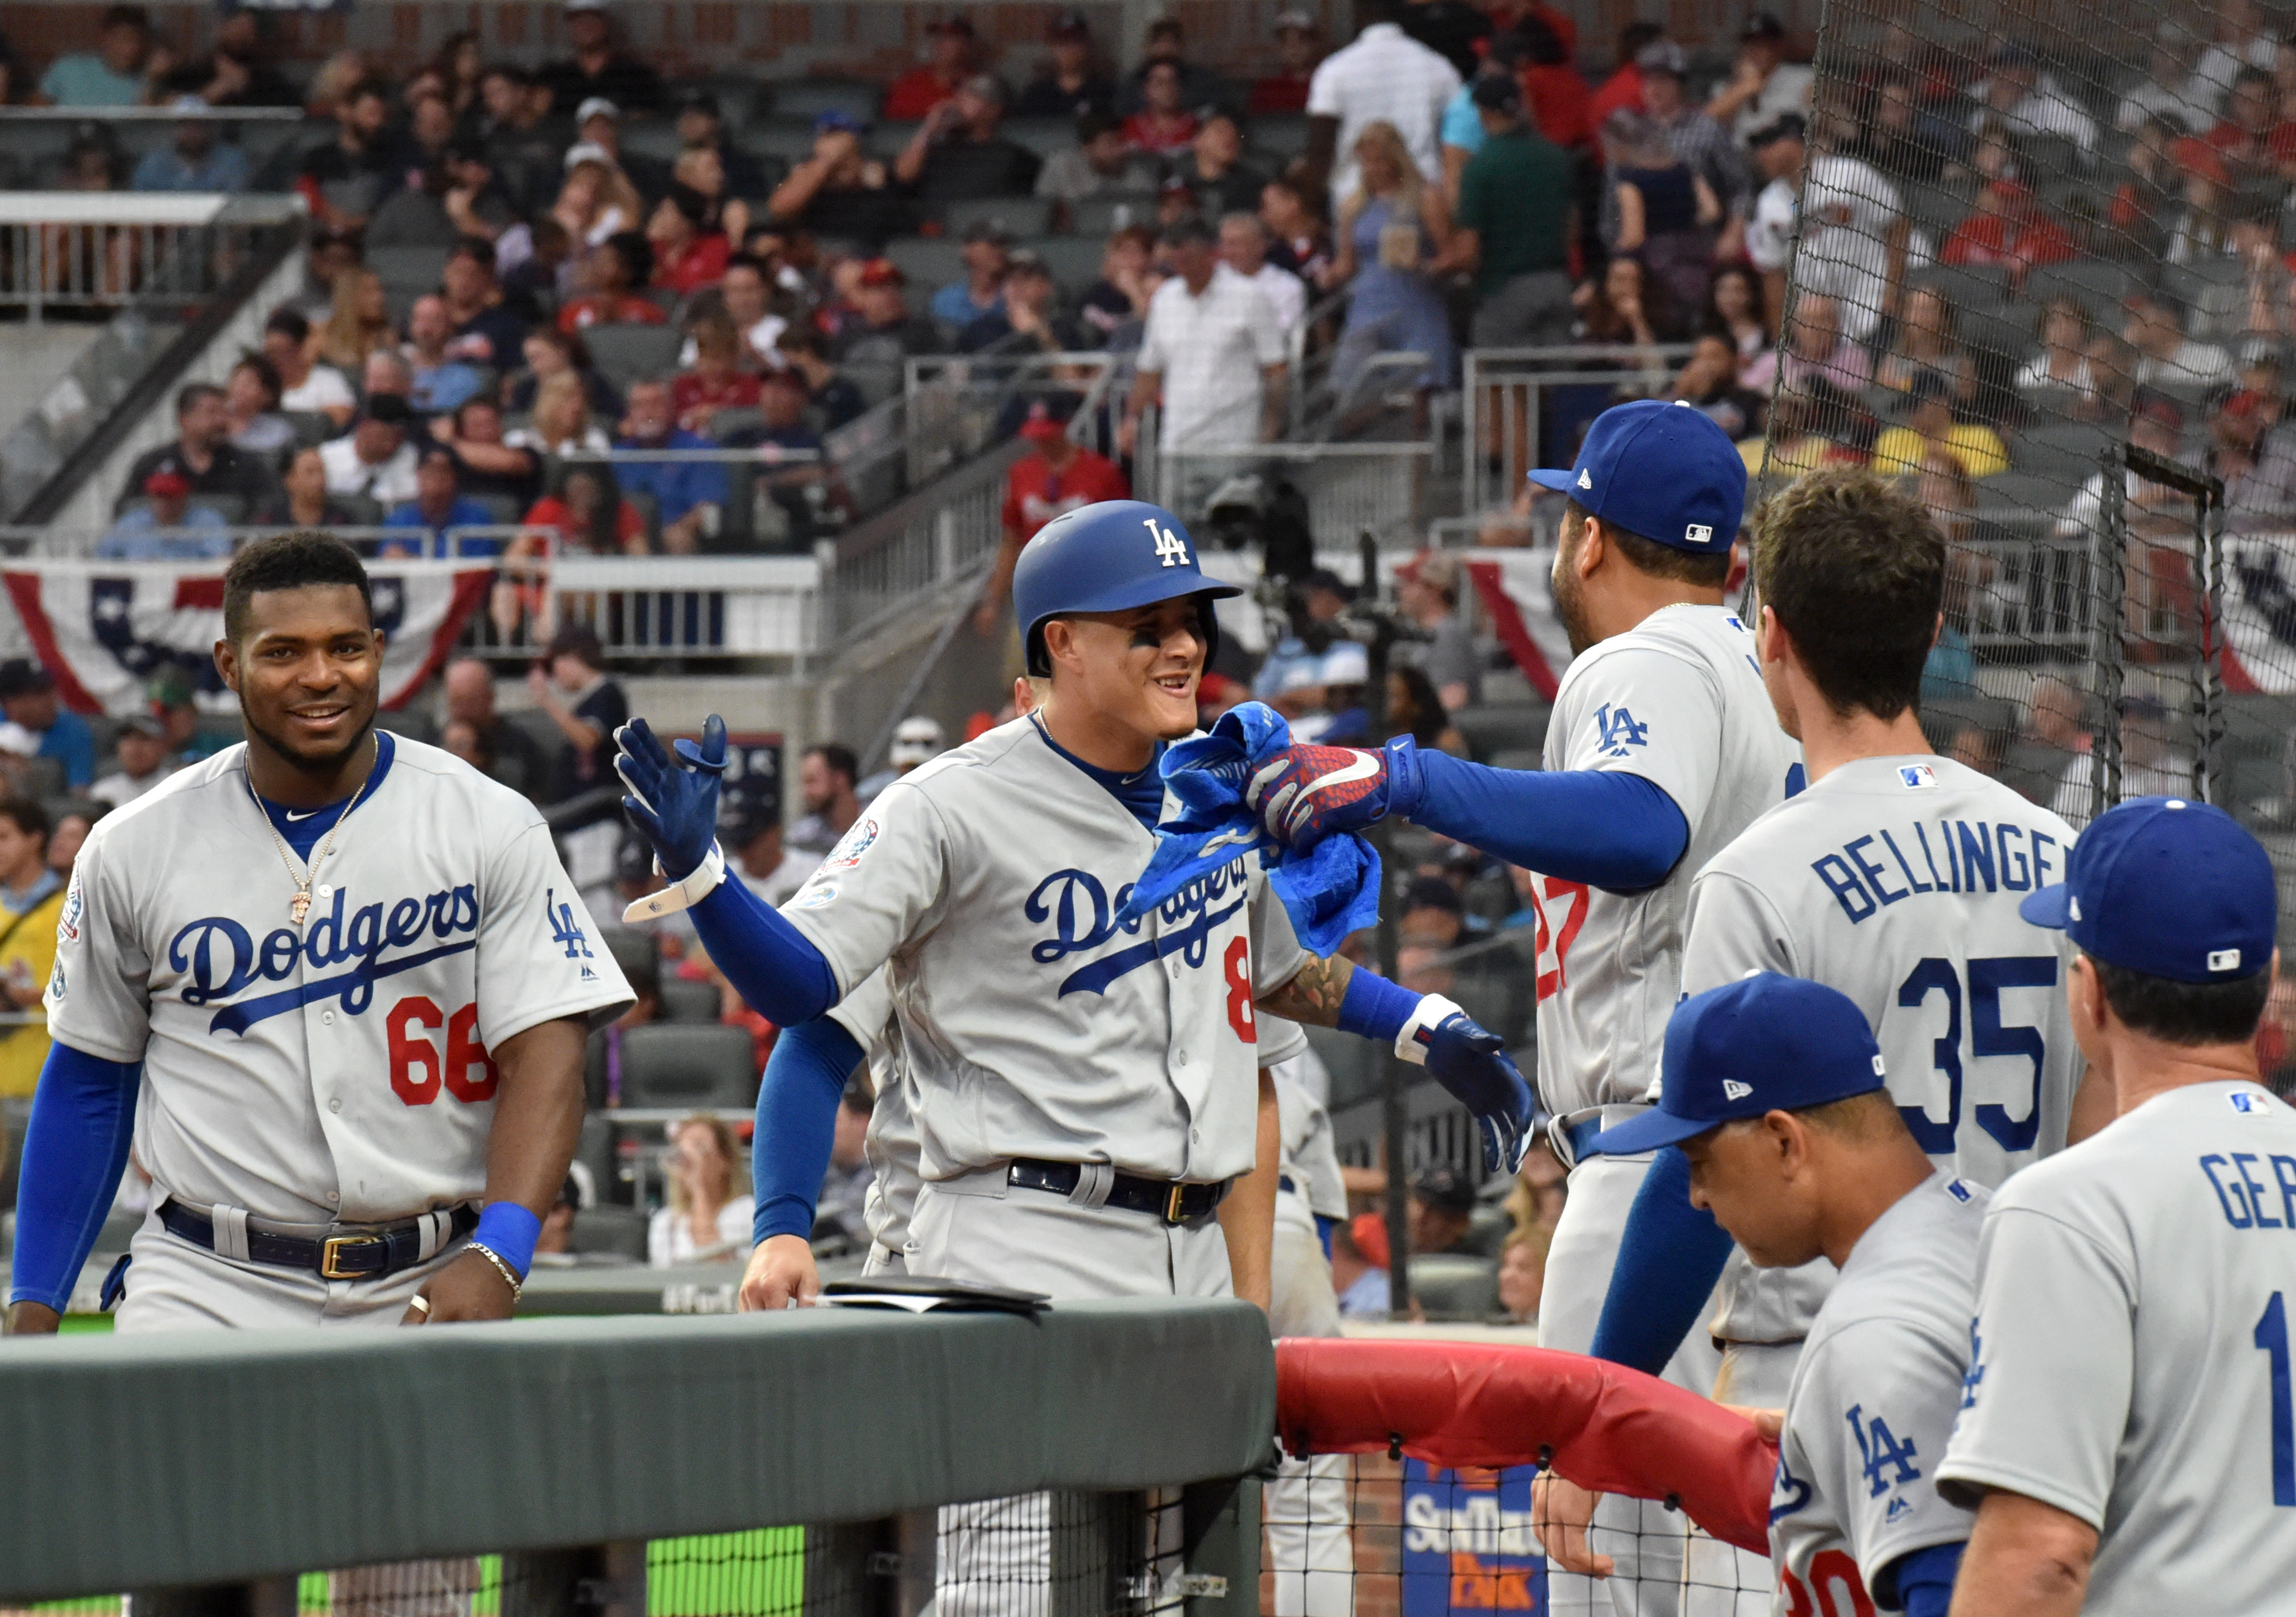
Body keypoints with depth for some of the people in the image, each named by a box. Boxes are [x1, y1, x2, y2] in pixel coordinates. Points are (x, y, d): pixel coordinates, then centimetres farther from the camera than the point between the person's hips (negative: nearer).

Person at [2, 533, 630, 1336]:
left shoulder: (489, 827, 1)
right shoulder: (134, 850, 5)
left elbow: (545, 1049, -6)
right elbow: (88, 1081, 14)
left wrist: (496, 1259, -21)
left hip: (428, 1292, 0)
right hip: (210, 1291, 0)